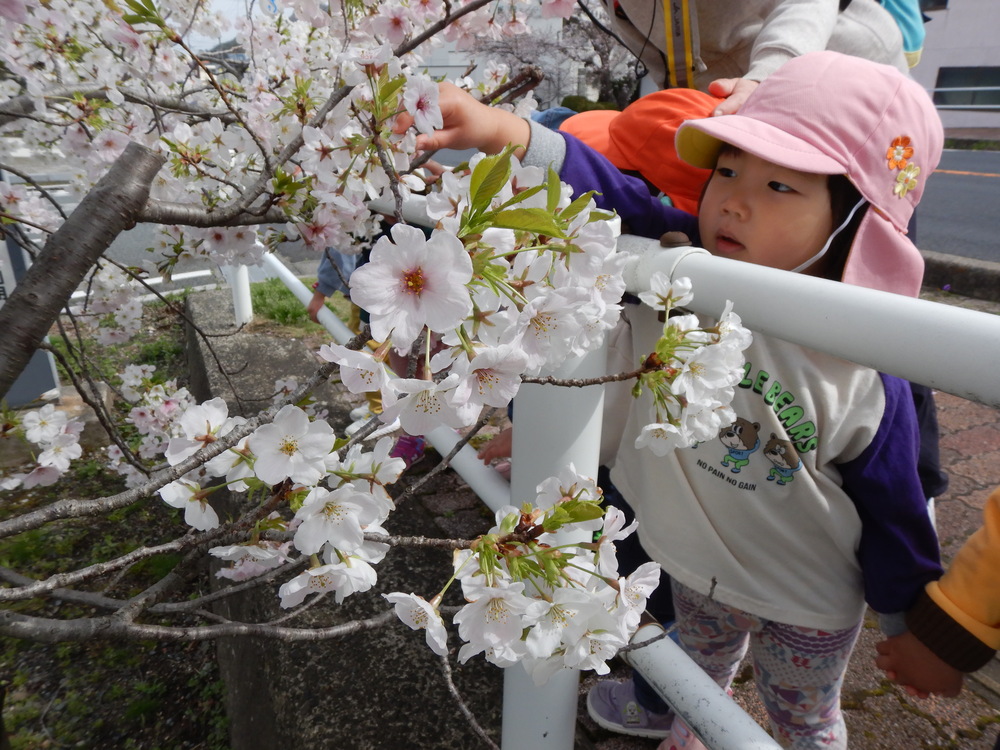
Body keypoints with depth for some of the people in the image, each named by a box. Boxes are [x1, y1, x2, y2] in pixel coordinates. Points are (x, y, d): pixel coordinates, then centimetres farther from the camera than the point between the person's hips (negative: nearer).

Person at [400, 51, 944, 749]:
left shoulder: (866, 369, -28)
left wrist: (908, 625, -1)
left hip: (810, 604, -3)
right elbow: (608, 192, -35)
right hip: (699, 565, 4)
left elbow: (894, 511, -15)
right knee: (700, 667, 36)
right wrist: (501, 129, -52)